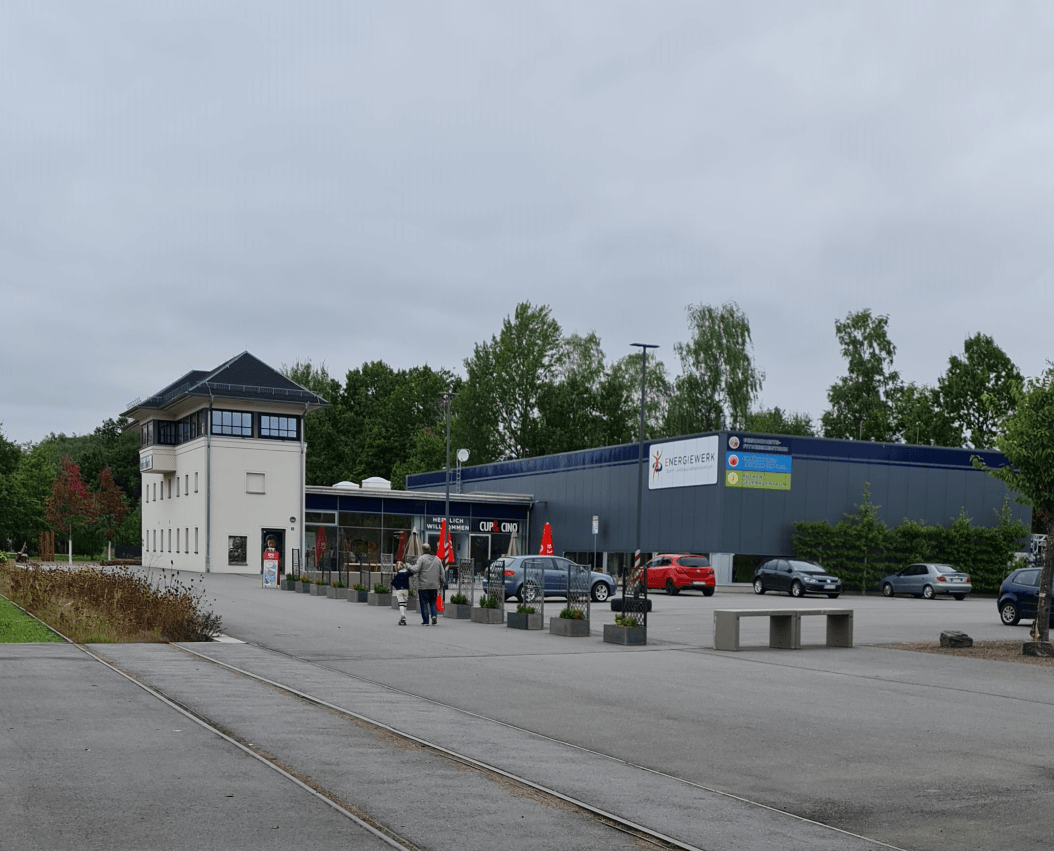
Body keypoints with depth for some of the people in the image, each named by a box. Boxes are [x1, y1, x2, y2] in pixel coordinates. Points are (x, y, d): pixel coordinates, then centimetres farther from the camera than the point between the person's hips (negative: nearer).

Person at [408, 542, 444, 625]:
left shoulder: (422, 558, -6)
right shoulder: (437, 559, 12)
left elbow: (416, 569, -16)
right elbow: (442, 573, 12)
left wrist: (410, 566, 3)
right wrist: (441, 583, 20)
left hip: (423, 585, -4)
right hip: (434, 586, 4)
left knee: (424, 603, 3)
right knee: (433, 602, 15)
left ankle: (425, 621, 3)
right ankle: (434, 615, -8)